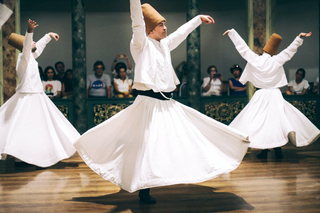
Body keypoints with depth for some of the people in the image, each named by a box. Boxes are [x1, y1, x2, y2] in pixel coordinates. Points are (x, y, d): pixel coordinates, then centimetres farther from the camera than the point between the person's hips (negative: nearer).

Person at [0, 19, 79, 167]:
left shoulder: (31, 56, 10)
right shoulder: (24, 58, -15)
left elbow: (39, 46, 28)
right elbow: (26, 46, -36)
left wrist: (49, 35, 40)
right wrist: (29, 32, -53)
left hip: (37, 97, 10)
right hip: (28, 98, -10)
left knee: (45, 127, 15)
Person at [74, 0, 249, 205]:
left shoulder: (164, 44, 17)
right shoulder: (142, 44, -4)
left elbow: (182, 32, 30)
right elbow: (138, 21, -19)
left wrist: (199, 19, 40)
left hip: (168, 104, 8)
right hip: (149, 103, -8)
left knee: (182, 138, 9)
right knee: (148, 146, -6)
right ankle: (144, 191, 4)